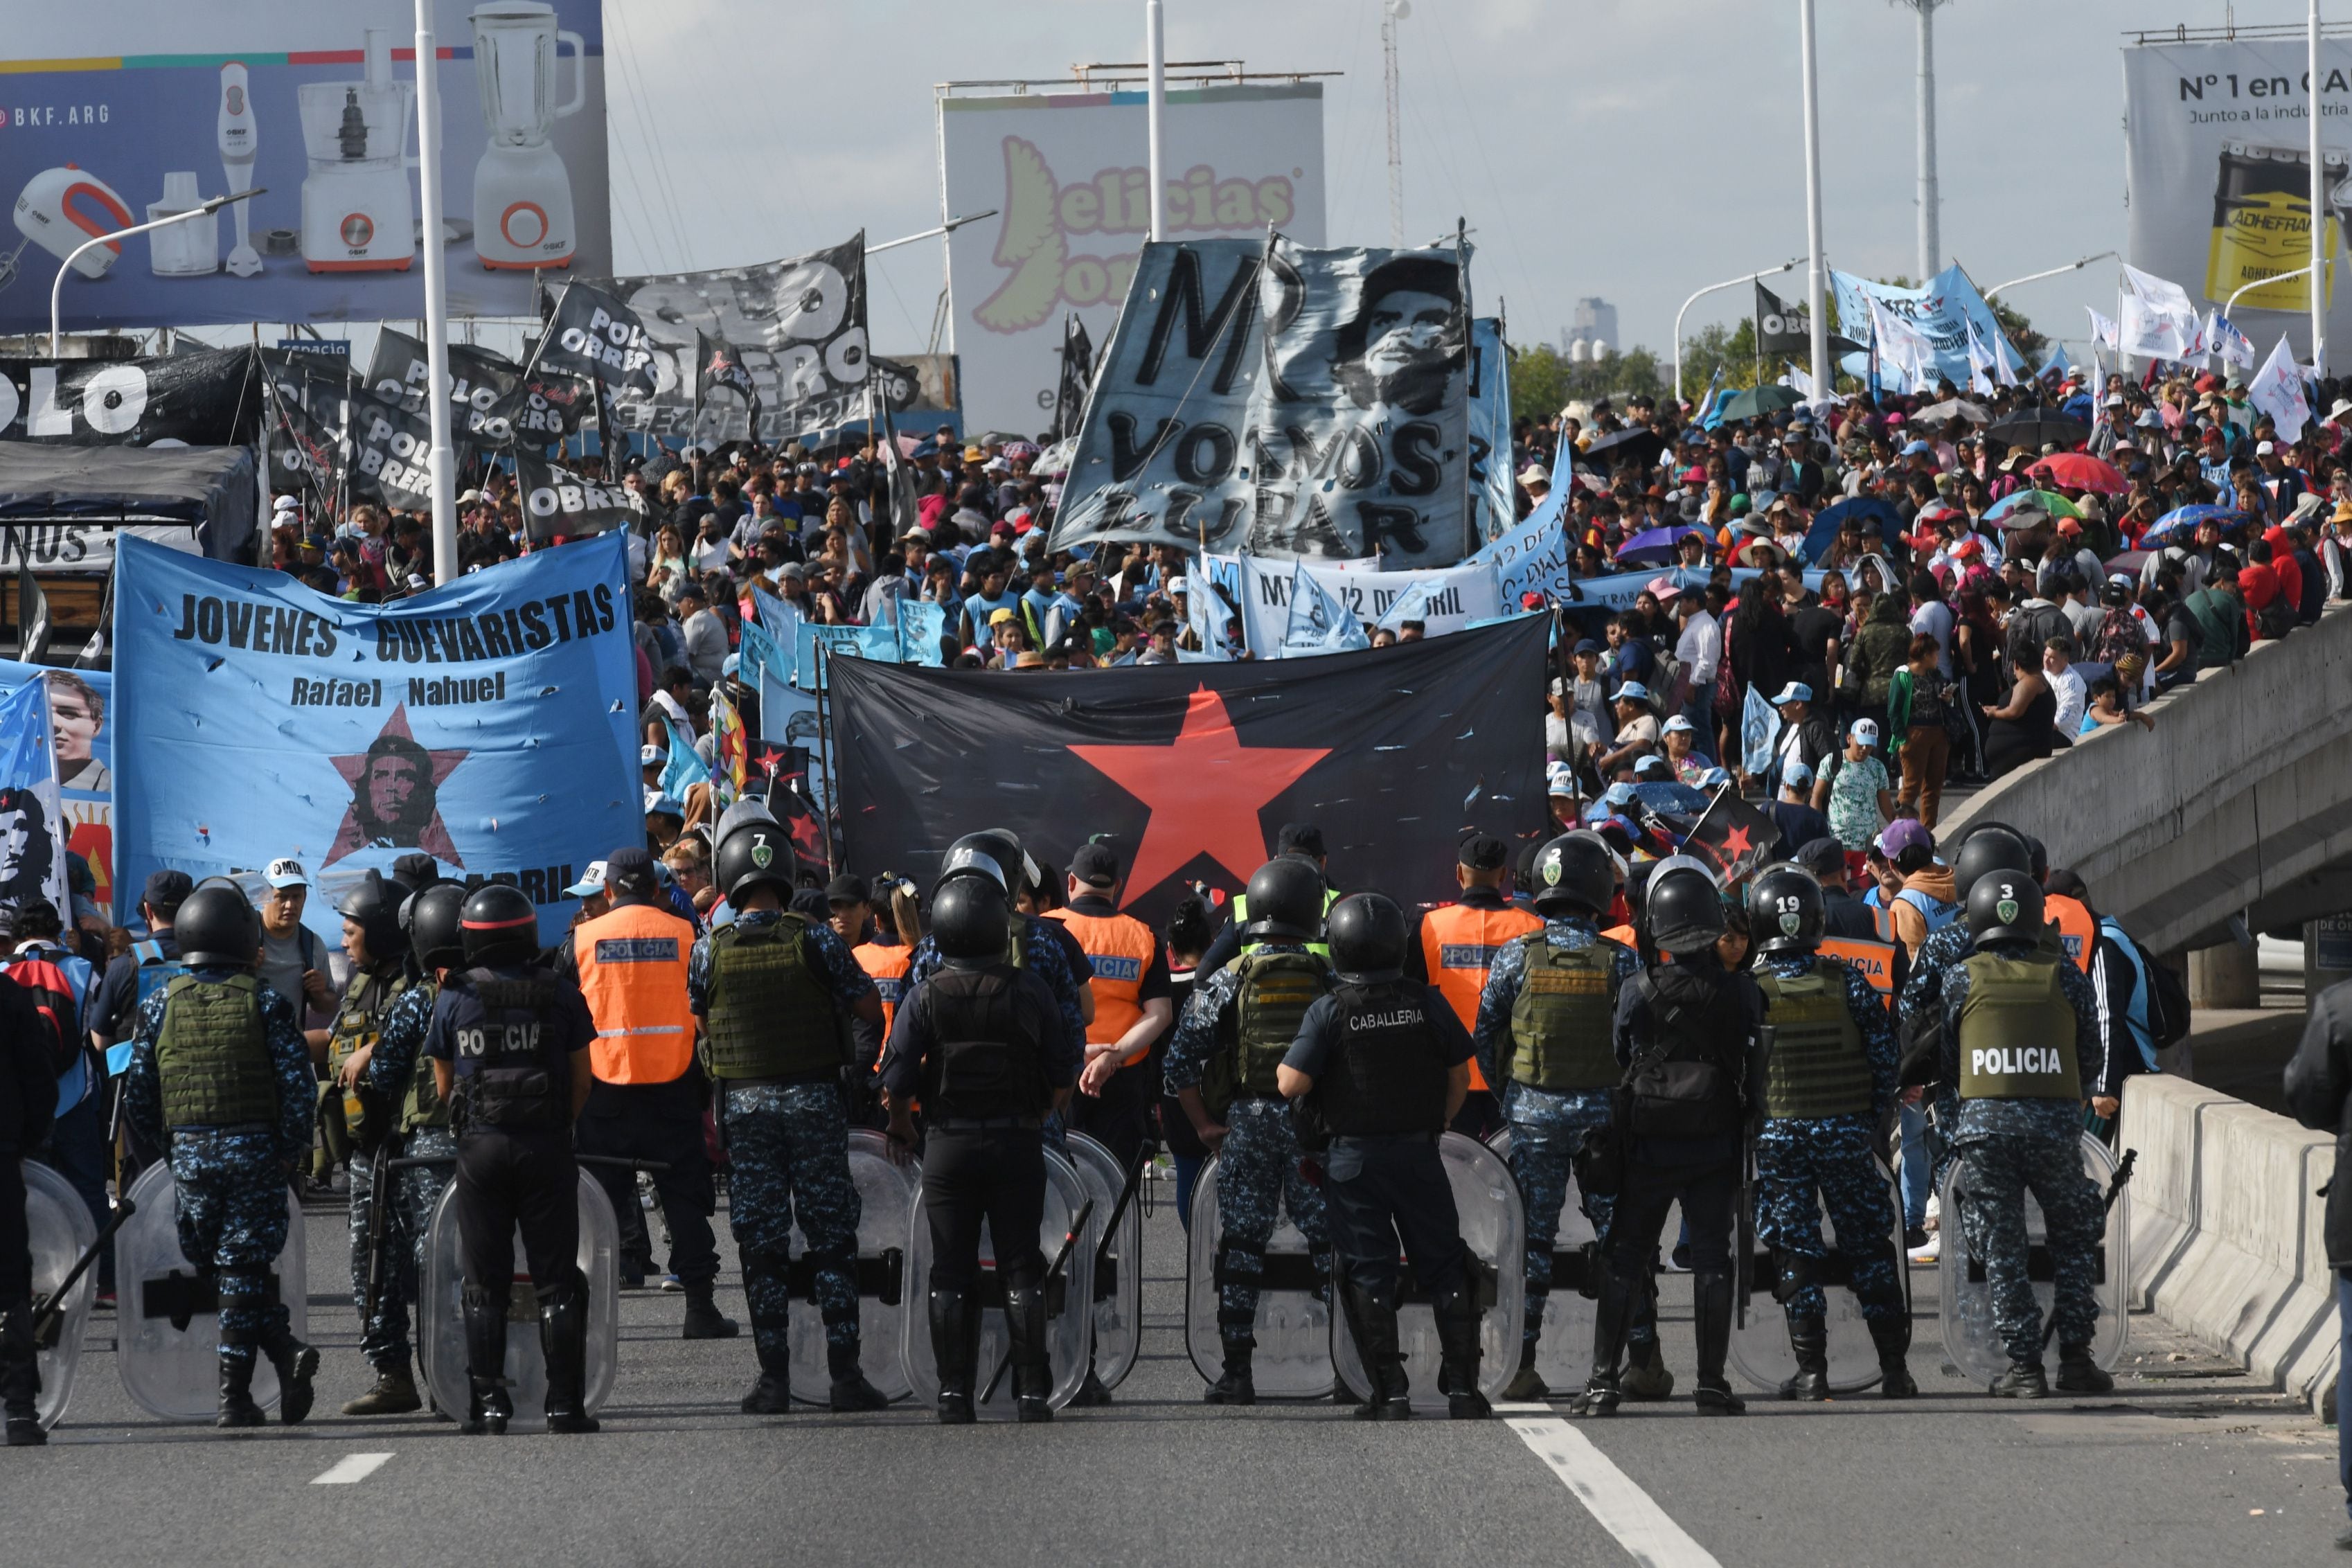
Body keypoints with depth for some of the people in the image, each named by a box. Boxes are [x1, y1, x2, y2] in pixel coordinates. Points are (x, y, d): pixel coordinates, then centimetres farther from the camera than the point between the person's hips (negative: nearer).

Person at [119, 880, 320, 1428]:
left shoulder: (159, 1006, 3)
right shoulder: (265, 1002, -2)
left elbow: (137, 1095, 3)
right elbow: (297, 1083, -8)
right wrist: (291, 1149, 2)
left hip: (189, 1154, 1)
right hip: (255, 1150, -1)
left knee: (217, 1268, 9)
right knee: (243, 1270, 2)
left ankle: (285, 1353, -6)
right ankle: (235, 1398, -3)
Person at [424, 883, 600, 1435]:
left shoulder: (453, 1000, 0)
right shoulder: (560, 995, -1)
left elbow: (445, 1086, 8)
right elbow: (582, 1080, 3)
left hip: (480, 1147, 1)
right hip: (546, 1145, -1)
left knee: (485, 1286, 7)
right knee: (557, 1282, 4)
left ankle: (487, 1404, 2)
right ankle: (565, 1403, 0)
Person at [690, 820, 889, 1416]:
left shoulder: (709, 951, -4)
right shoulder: (817, 940, -7)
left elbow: (699, 1023, 7)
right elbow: (871, 1011, -1)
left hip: (743, 1103, 1)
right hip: (814, 1096, -1)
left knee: (761, 1242, 5)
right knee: (832, 1237, 5)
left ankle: (773, 1378, 3)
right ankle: (844, 1372, 2)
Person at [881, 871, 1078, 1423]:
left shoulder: (925, 998, -6)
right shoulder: (1032, 993, -7)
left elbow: (898, 1078, -6)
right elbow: (1063, 1076, -1)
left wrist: (900, 1124, 14)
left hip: (948, 1145, 0)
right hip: (1019, 1145, 0)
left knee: (951, 1274, 5)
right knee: (1022, 1269, 5)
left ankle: (954, 1395, 2)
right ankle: (1032, 1392, 2)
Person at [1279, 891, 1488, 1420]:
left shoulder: (1328, 1013, -10)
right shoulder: (1426, 1004, -2)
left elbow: (1292, 1084, -14)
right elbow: (1460, 1079, 5)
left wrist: (1282, 1065, 8)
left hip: (1353, 1157, -2)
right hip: (1418, 1153, 2)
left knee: (1368, 1274, 5)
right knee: (1444, 1267, 10)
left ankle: (1390, 1393, 2)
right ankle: (1463, 1387, 7)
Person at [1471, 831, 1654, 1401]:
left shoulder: (1516, 957, -5)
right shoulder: (1621, 962, -7)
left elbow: (1484, 1038, 1)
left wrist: (1509, 1096, 14)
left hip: (1533, 1114, 0)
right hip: (1604, 1113, 0)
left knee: (1531, 1239, 5)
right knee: (1620, 1237, 8)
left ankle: (1521, 1365, 2)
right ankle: (1645, 1362, 10)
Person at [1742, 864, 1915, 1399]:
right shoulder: (1847, 983, -4)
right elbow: (1884, 1054, -1)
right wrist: (1874, 1121, 10)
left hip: (1777, 1134, -1)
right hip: (1846, 1131, 1)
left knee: (1795, 1253, 5)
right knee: (1869, 1248, 9)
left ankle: (1811, 1370, 0)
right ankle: (1894, 1367, 8)